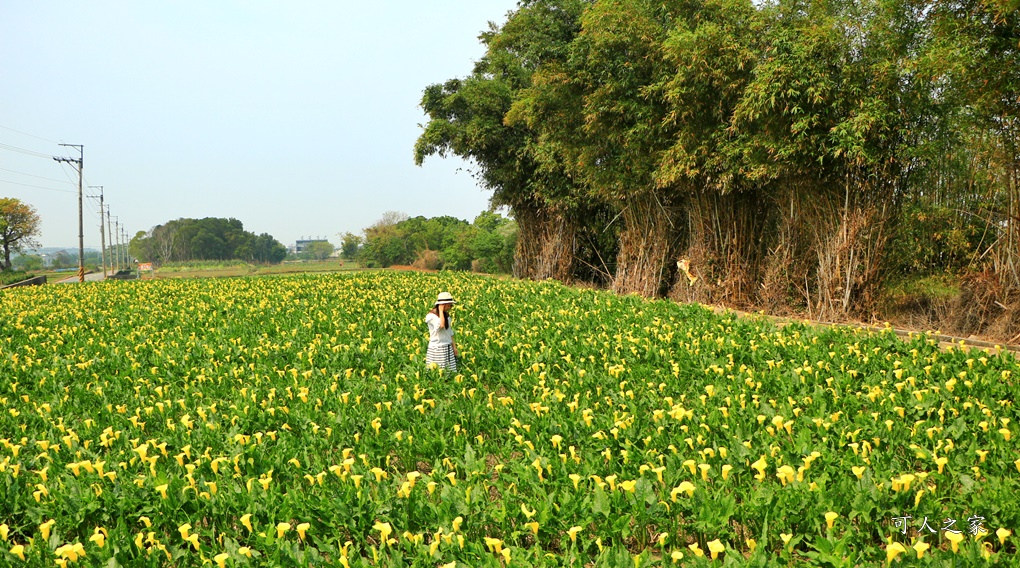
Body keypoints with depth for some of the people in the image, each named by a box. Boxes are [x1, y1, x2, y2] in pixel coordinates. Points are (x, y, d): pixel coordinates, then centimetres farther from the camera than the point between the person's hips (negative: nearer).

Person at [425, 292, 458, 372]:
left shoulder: (447, 316, 12)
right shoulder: (431, 316, -11)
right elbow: (441, 325, -27)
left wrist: (454, 346, 12)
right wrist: (441, 311, -17)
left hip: (448, 349, 7)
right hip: (436, 349, -7)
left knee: (451, 373, 3)